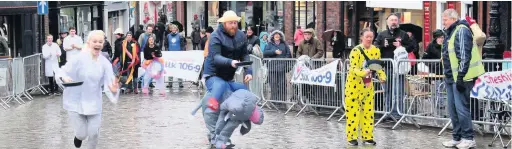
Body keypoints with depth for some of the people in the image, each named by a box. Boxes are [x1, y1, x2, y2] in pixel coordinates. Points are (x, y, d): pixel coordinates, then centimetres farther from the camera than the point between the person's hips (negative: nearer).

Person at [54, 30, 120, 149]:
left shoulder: (105, 63, -7)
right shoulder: (79, 58, -15)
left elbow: (109, 83, -12)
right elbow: (62, 71, -10)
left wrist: (114, 90, -34)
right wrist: (64, 78, -33)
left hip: (93, 103, 3)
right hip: (75, 102, -2)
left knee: (94, 134, 1)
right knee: (82, 134, -1)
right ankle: (78, 136, 38)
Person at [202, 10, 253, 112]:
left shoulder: (241, 36, 6)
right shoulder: (215, 37, -13)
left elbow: (244, 55, 5)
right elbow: (215, 57, -25)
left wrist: (248, 71, -11)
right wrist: (230, 62, -44)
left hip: (229, 78, 7)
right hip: (213, 76, -7)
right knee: (221, 85, -37)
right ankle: (213, 102, -58)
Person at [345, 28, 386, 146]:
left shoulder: (376, 50, 1)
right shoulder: (356, 51, -17)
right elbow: (353, 68, -22)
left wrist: (382, 76, -8)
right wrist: (363, 72, -40)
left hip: (368, 85, 5)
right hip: (354, 85, -5)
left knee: (368, 111, 7)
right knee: (353, 111, -2)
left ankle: (367, 136, 15)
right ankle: (352, 137, 6)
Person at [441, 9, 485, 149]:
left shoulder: (461, 31, -13)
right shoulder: (451, 32, 17)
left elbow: (464, 56, -20)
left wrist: (461, 77, -22)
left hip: (460, 77, -10)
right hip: (451, 78, 10)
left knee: (461, 108, -6)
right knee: (453, 109, 11)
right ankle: (457, 138, 19)